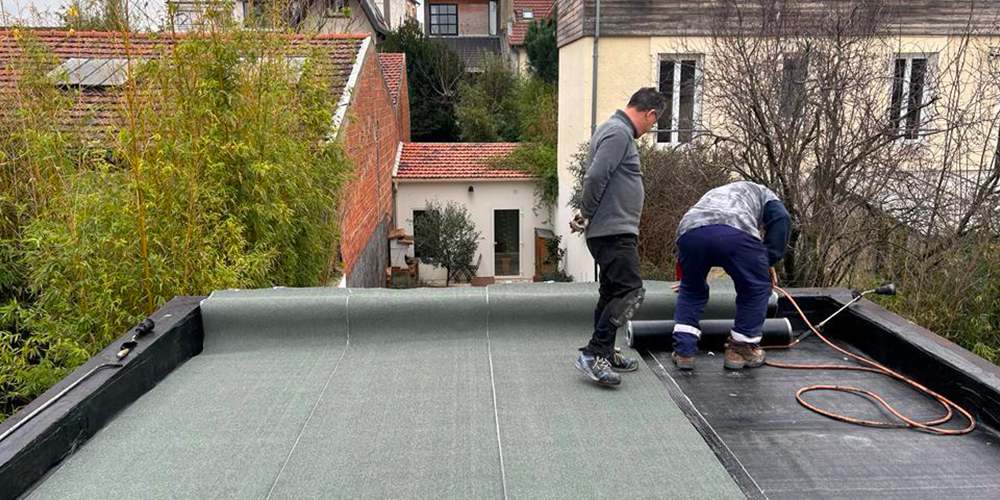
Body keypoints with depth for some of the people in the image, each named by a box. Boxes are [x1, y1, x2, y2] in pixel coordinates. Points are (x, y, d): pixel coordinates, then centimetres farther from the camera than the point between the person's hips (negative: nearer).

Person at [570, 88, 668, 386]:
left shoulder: (617, 130, 20)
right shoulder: (619, 132, -14)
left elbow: (597, 178, 22)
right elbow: (595, 177, -24)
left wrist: (586, 214, 13)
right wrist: (586, 215, -12)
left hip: (614, 230, 11)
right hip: (614, 231, -11)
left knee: (613, 292, 14)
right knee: (630, 291, -13)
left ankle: (604, 354, 22)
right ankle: (592, 353, -12)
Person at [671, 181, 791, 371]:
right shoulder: (761, 192, 39)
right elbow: (781, 218, 13)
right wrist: (770, 261, 15)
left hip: (689, 230, 4)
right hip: (736, 232, -4)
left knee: (691, 290, 27)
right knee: (756, 288, 20)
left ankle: (683, 351, 21)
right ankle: (741, 349, 27)